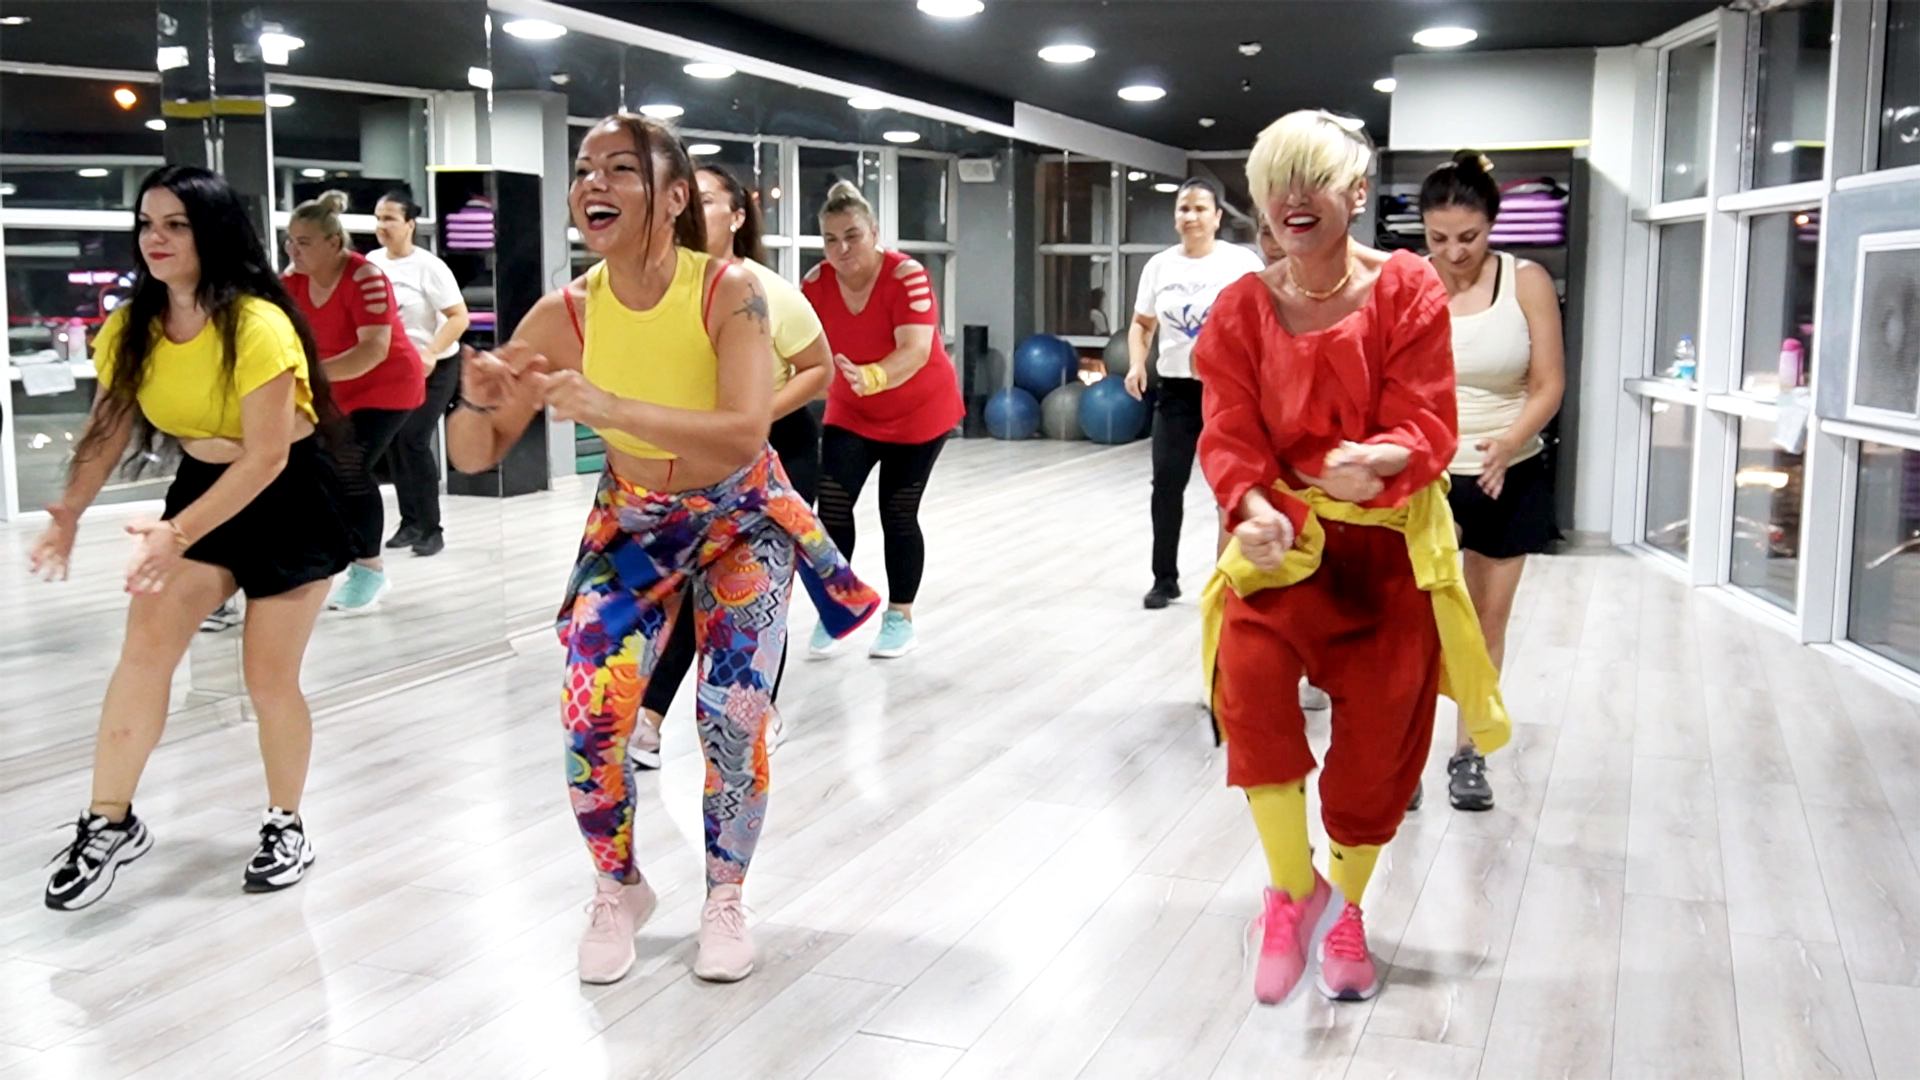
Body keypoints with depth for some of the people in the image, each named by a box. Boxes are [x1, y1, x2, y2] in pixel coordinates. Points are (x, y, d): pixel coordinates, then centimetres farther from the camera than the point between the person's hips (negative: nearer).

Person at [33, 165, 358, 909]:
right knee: (144, 644, -11)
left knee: (269, 677, 0)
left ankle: (286, 826, 22)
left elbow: (266, 456, -28)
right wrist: (69, 512, -16)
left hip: (287, 497, -5)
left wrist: (178, 533, -36)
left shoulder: (257, 325, -25)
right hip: (203, 486, 5)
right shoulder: (132, 327, -4)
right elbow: (109, 426, 1)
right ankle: (109, 823, 1)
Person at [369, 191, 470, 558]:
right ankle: (410, 522, 19)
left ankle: (431, 529, -4)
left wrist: (431, 354, -28)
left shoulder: (428, 266, -14)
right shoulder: (371, 262, 2)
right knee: (393, 443, 6)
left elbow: (459, 317, -17)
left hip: (433, 369, -6)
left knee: (414, 441, -13)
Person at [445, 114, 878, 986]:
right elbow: (475, 456, -14)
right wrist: (478, 399, -37)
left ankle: (725, 900, 18)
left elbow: (745, 433, -39)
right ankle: (619, 892, 18)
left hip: (741, 521, -2)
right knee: (590, 716, -10)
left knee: (733, 716, -8)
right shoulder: (564, 315, -18)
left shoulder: (729, 291, -26)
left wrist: (610, 408, -49)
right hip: (632, 527, 2)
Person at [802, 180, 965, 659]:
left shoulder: (907, 275, -27)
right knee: (832, 507, -7)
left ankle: (900, 618, 18)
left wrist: (870, 378, -55)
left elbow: (916, 351, -37)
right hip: (851, 414, 3)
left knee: (898, 515, 2)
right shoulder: (816, 283, -14)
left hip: (919, 413, -3)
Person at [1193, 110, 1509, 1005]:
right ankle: (1294, 888, -11)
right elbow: (1230, 434, -6)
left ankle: (1346, 907, 34)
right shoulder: (1243, 309, -1)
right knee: (1248, 658, -29)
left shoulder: (1408, 290, -6)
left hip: (1391, 535, 0)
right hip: (1288, 529, 0)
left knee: (1379, 732, 6)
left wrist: (1378, 460, -35)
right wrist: (1251, 509, -27)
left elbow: (1427, 425, -12)